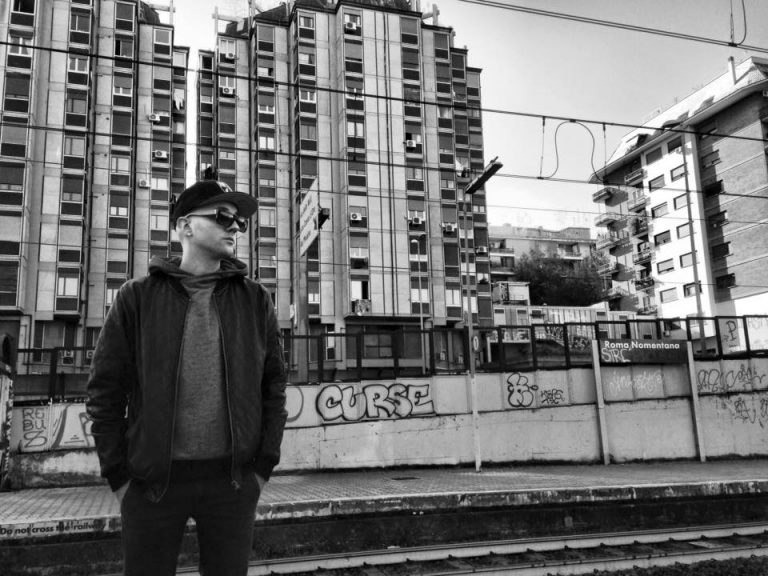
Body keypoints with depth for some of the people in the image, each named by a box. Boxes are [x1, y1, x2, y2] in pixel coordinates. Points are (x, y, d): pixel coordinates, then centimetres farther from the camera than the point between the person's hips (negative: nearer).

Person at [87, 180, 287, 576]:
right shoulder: (137, 298, 1)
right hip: (152, 479, -1)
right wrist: (119, 477, -3)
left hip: (232, 478, 1)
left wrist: (263, 466, 0)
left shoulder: (255, 300, 4)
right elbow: (106, 391, 1)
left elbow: (272, 386, 5)